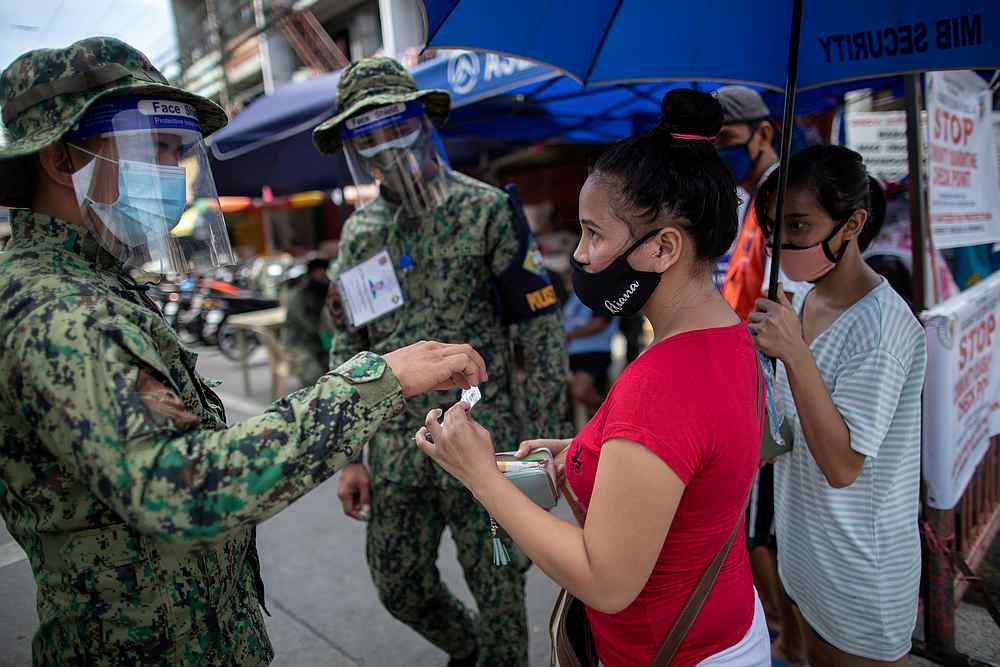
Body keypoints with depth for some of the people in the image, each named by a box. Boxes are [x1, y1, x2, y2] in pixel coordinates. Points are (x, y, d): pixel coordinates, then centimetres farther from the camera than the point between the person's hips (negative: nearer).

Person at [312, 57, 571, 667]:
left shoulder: (486, 210, -8)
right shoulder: (359, 231, 8)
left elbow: (542, 329, -9)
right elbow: (349, 346, 12)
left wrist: (543, 436, -11)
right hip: (396, 450, 6)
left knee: (500, 590, 10)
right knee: (399, 587, 19)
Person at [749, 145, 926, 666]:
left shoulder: (882, 324, -26)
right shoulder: (803, 299, -1)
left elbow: (842, 465, -29)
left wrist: (794, 354, -36)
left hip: (860, 564, -8)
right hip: (808, 545, 8)